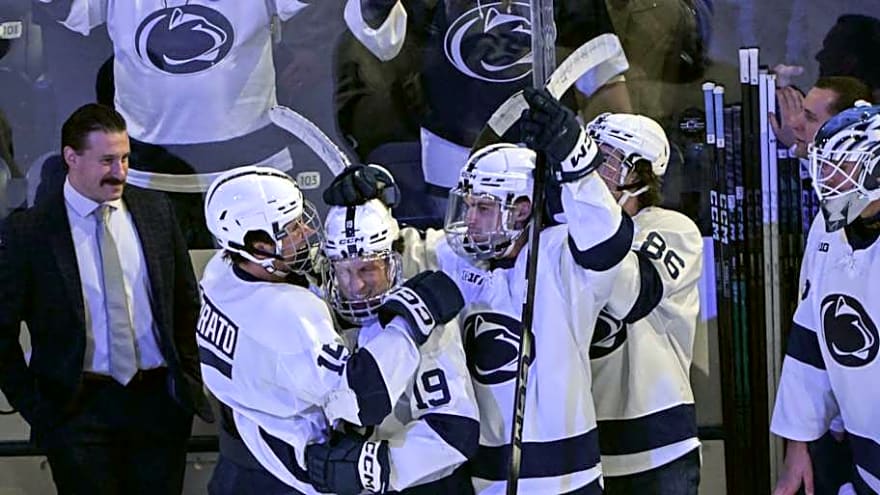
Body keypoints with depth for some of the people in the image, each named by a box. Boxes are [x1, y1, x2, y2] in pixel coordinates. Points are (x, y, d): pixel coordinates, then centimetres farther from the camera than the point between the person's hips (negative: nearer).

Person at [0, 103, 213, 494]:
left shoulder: (156, 211, 5)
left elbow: (187, 302, 15)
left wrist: (189, 378, 8)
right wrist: (35, 410, -4)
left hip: (160, 399, 3)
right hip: (79, 406, -3)